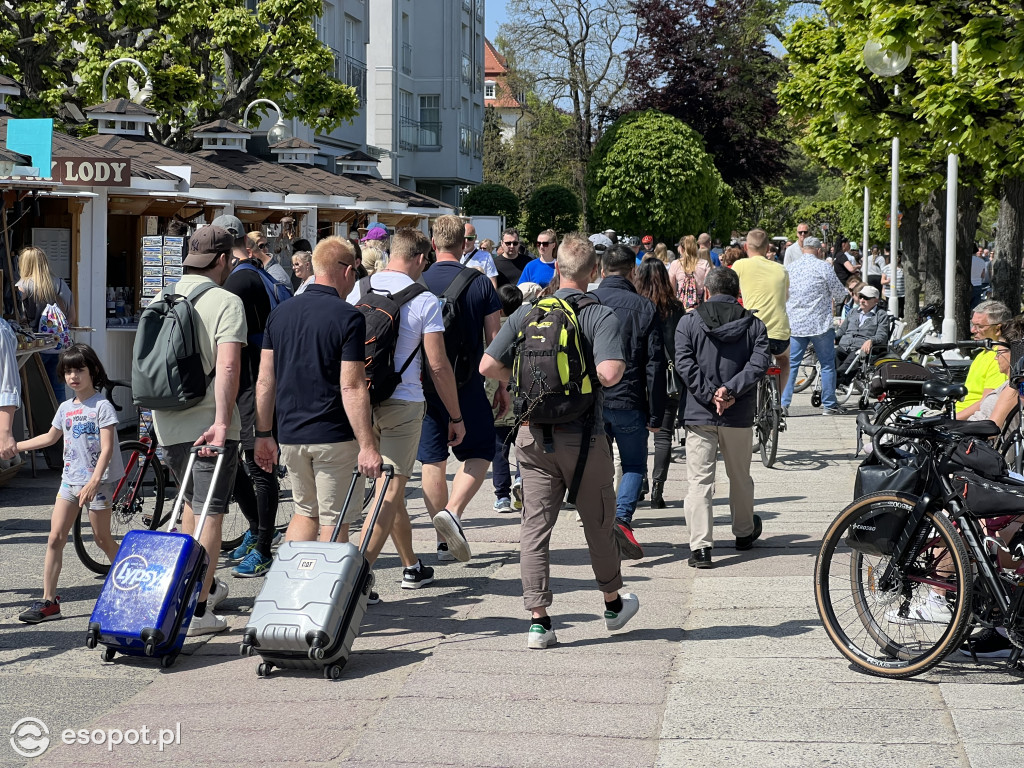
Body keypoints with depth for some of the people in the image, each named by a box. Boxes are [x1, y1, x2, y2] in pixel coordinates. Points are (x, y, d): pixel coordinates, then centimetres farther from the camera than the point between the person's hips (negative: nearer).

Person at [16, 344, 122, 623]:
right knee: (55, 539, 0)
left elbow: (107, 448, -17)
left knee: (103, 539, 2)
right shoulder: (66, 408, 10)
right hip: (70, 479, 6)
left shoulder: (102, 406, -10)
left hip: (98, 481, -6)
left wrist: (94, 482, -27)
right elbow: (50, 437, 27)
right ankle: (49, 601, 2)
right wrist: (15, 446, 27)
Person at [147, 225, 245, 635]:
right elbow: (227, 366, -22)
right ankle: (197, 608, -2)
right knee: (210, 512, 0)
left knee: (192, 504, 24)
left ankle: (204, 586, 33)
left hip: (167, 421, 6)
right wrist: (222, 422, -24)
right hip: (208, 422, -6)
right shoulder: (226, 302, -10)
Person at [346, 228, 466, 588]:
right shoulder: (424, 301, -10)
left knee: (390, 486, 19)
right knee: (390, 490, -1)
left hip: (362, 400, 5)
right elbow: (438, 365, -10)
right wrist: (456, 417, -1)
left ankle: (411, 566, 29)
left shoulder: (358, 290, 3)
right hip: (403, 402, -5)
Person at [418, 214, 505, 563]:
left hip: (425, 386, 2)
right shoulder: (481, 285, -5)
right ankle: (452, 511, -15)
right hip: (467, 386, -2)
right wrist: (502, 386, 8)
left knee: (433, 459, 8)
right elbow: (494, 340, -2)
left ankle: (444, 541, 11)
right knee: (479, 453, 10)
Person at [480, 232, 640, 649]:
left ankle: (538, 619, 2)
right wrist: (620, 364, -1)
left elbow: (488, 365, -1)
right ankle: (613, 603, 33)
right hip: (581, 435, -2)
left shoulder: (527, 313, 2)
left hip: (533, 434, 3)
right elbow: (609, 374, -24)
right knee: (598, 522, 15)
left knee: (535, 526, 5)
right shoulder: (601, 316, -10)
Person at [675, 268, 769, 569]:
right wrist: (730, 390, -16)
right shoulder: (754, 324, 4)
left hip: (700, 415, -2)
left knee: (699, 481, -2)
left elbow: (685, 365, -10)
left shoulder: (689, 322, 1)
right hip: (740, 416, 2)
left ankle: (700, 545, -13)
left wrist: (710, 395, -12)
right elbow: (758, 363, -10)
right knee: (740, 477, 20)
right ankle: (744, 533, 38)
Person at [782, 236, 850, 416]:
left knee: (790, 365, 5)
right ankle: (829, 405, 10)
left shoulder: (790, 268, 8)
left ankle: (783, 404, -2)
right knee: (827, 365, 7)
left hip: (794, 325, 4)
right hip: (820, 324, -4)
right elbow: (840, 295, -2)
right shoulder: (823, 267, -6)